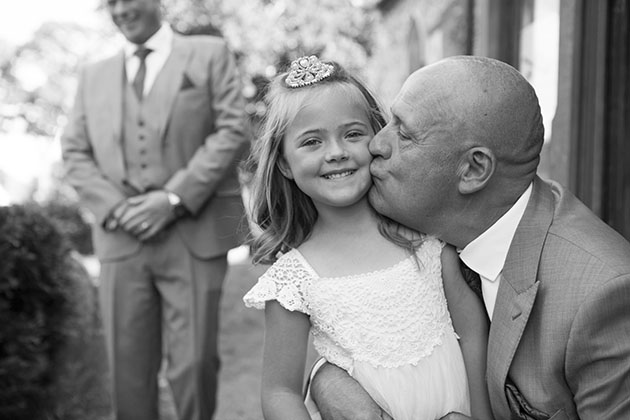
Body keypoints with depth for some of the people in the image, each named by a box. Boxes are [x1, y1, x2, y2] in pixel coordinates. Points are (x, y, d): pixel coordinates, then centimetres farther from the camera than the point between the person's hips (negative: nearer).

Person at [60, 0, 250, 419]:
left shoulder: (210, 54, 10)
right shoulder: (95, 75, 19)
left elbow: (233, 131, -1)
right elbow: (76, 153, 14)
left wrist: (175, 199, -11)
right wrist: (115, 207, -5)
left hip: (194, 233, -3)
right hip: (121, 237, 3)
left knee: (194, 364, -4)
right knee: (129, 367, 4)